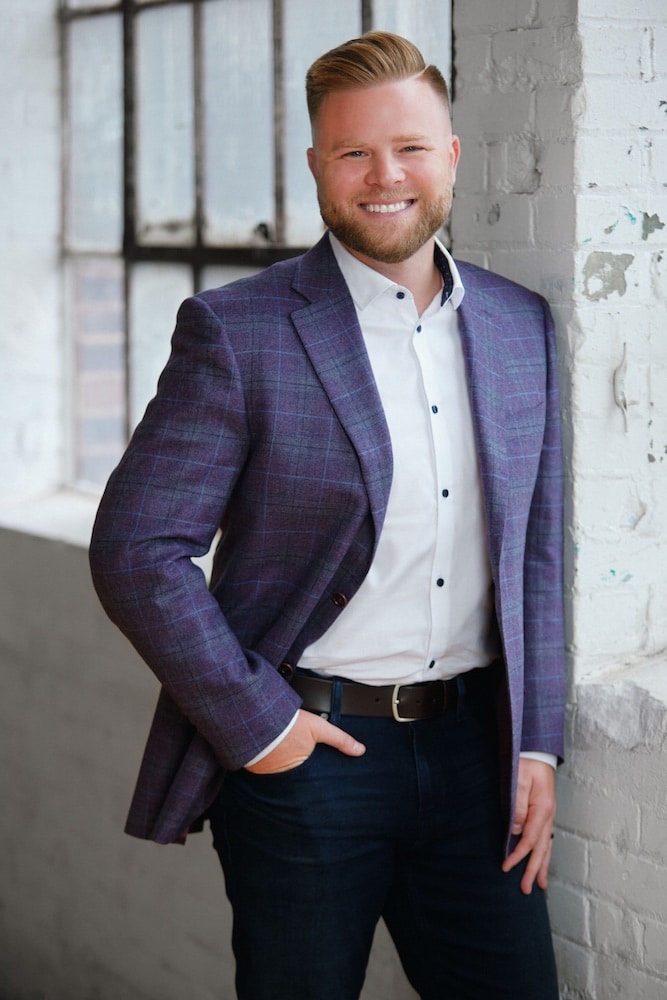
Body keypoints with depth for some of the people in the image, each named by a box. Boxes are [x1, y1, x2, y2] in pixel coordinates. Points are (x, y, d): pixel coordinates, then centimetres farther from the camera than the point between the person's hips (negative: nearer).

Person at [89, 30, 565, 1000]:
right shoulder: (235, 332, -8)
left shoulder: (521, 326, 8)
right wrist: (256, 726, -13)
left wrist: (537, 744, 6)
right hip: (306, 754, -4)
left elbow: (536, 553, 12)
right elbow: (137, 548, -11)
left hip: (469, 747, 4)